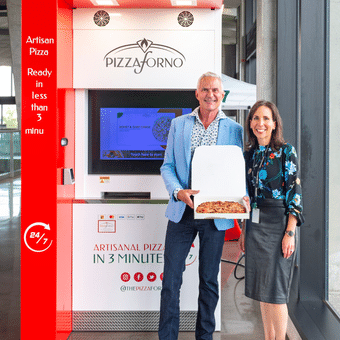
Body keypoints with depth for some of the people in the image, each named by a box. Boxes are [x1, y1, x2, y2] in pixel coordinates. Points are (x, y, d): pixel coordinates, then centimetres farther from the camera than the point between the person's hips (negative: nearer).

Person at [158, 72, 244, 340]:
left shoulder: (234, 129, 4)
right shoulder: (179, 125, 7)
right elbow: (167, 166, 6)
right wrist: (178, 191, -14)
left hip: (216, 214, 0)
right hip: (182, 212, 1)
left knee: (209, 281, 11)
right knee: (171, 279, 1)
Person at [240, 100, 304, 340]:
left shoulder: (286, 151, -5)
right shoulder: (250, 154, 11)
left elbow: (295, 193, -9)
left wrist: (290, 232, -16)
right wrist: (244, 231, 12)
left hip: (278, 225, -6)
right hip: (255, 226, 6)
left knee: (275, 289, -3)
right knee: (261, 288, 11)